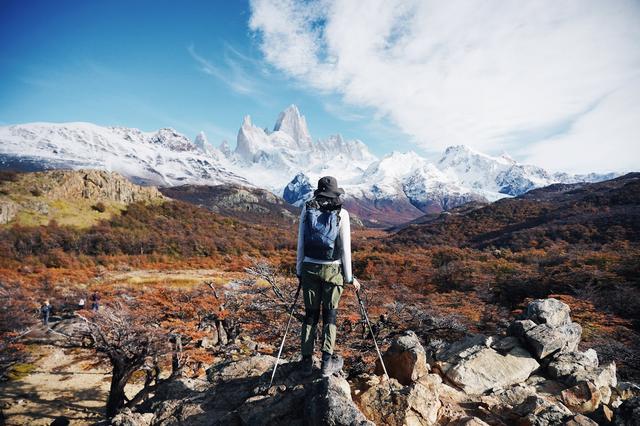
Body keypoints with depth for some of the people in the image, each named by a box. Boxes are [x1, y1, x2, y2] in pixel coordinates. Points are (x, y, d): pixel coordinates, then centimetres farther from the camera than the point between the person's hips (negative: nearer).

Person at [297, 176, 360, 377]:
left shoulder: (306, 209, -1)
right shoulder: (341, 214, -7)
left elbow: (301, 243, 2)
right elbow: (345, 248, -6)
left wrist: (299, 270, 12)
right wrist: (349, 277, 3)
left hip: (309, 268, 2)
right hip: (332, 270, -2)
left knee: (310, 314, 14)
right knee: (329, 315, 12)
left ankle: (307, 361, 19)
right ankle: (327, 362, 11)